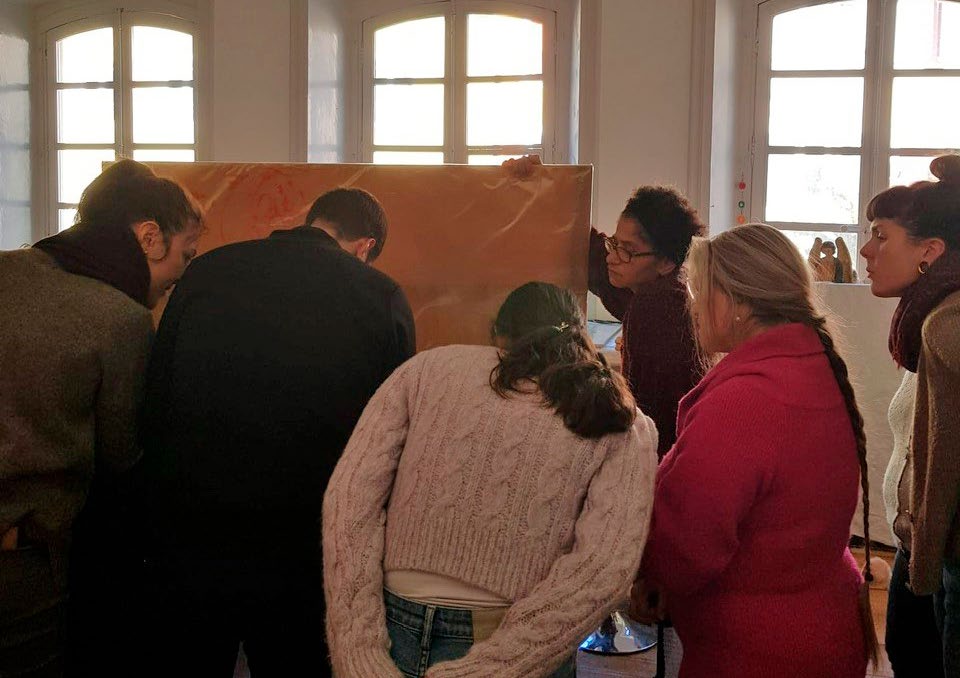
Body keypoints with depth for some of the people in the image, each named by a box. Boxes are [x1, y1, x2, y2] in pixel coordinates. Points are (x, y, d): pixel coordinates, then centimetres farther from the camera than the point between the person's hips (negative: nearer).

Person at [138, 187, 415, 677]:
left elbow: (154, 403, 4)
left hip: (188, 542, 2)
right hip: (302, 557, -1)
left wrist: (160, 516, 13)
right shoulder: (384, 299, -6)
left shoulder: (206, 270, 0)